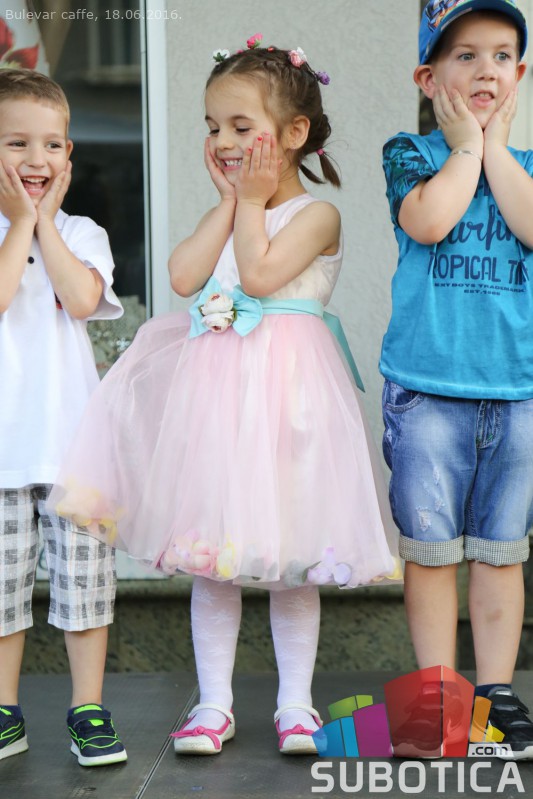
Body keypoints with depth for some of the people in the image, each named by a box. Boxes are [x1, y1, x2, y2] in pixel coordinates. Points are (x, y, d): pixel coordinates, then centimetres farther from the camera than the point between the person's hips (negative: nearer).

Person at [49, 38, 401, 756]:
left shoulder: (315, 214, -5)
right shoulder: (226, 212, 13)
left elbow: (259, 274, -19)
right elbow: (184, 276, -2)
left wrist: (252, 201, -7)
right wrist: (229, 201, 0)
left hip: (284, 387, -5)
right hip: (214, 386, 5)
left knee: (288, 556, 4)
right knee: (209, 549, 7)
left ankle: (294, 702, 18)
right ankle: (214, 703, 17)